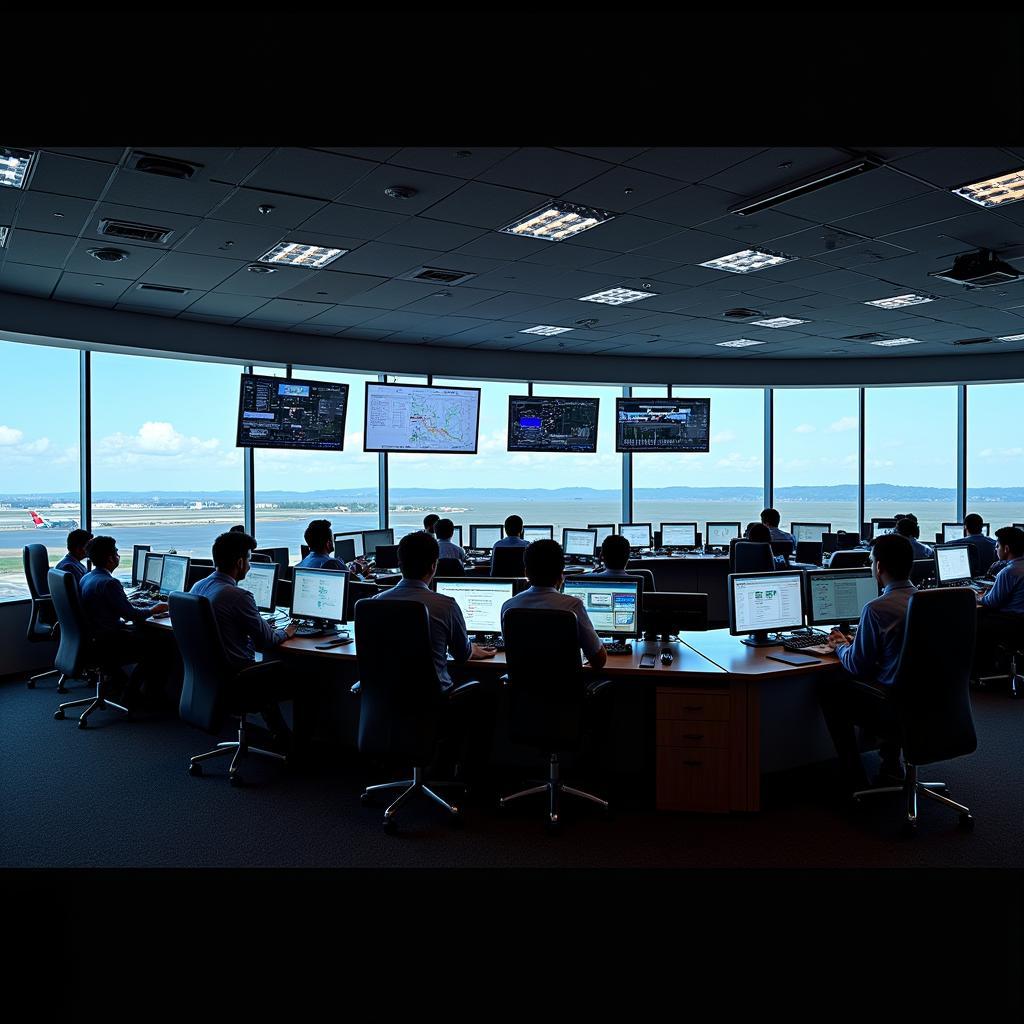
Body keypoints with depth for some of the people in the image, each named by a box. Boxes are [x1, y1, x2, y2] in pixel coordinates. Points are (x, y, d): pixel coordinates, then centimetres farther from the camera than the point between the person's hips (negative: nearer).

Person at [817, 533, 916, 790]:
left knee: (828, 688, 14)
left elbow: (857, 665, -10)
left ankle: (856, 780, 19)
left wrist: (840, 646, 10)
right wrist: (852, 642, 19)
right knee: (853, 682, 30)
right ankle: (891, 764, 32)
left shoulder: (876, 609, -20)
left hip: (896, 707, -8)